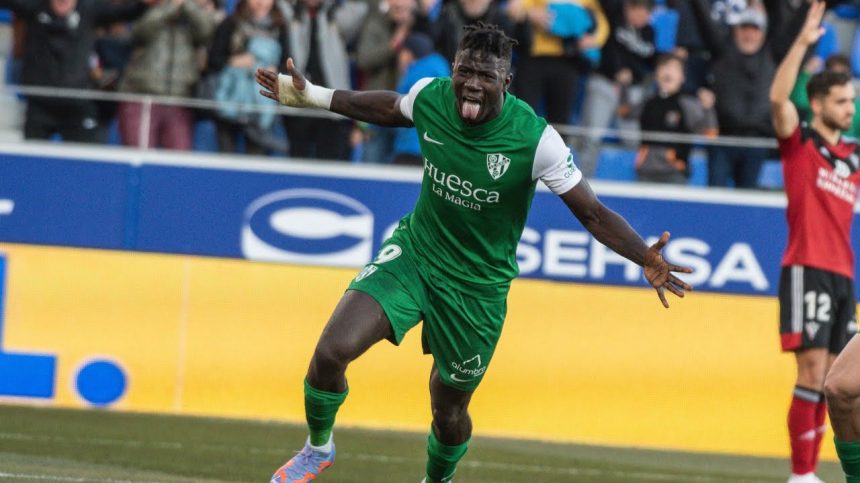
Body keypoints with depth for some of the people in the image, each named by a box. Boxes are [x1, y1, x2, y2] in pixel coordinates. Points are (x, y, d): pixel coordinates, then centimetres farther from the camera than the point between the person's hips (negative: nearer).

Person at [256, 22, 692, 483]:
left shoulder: (536, 138, -24)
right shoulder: (429, 96, -14)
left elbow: (592, 213, -18)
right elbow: (389, 107, 13)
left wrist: (646, 259, -34)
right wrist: (310, 95, 20)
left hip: (477, 287, -2)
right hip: (413, 253, 2)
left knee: (449, 412, 11)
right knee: (331, 351, -18)